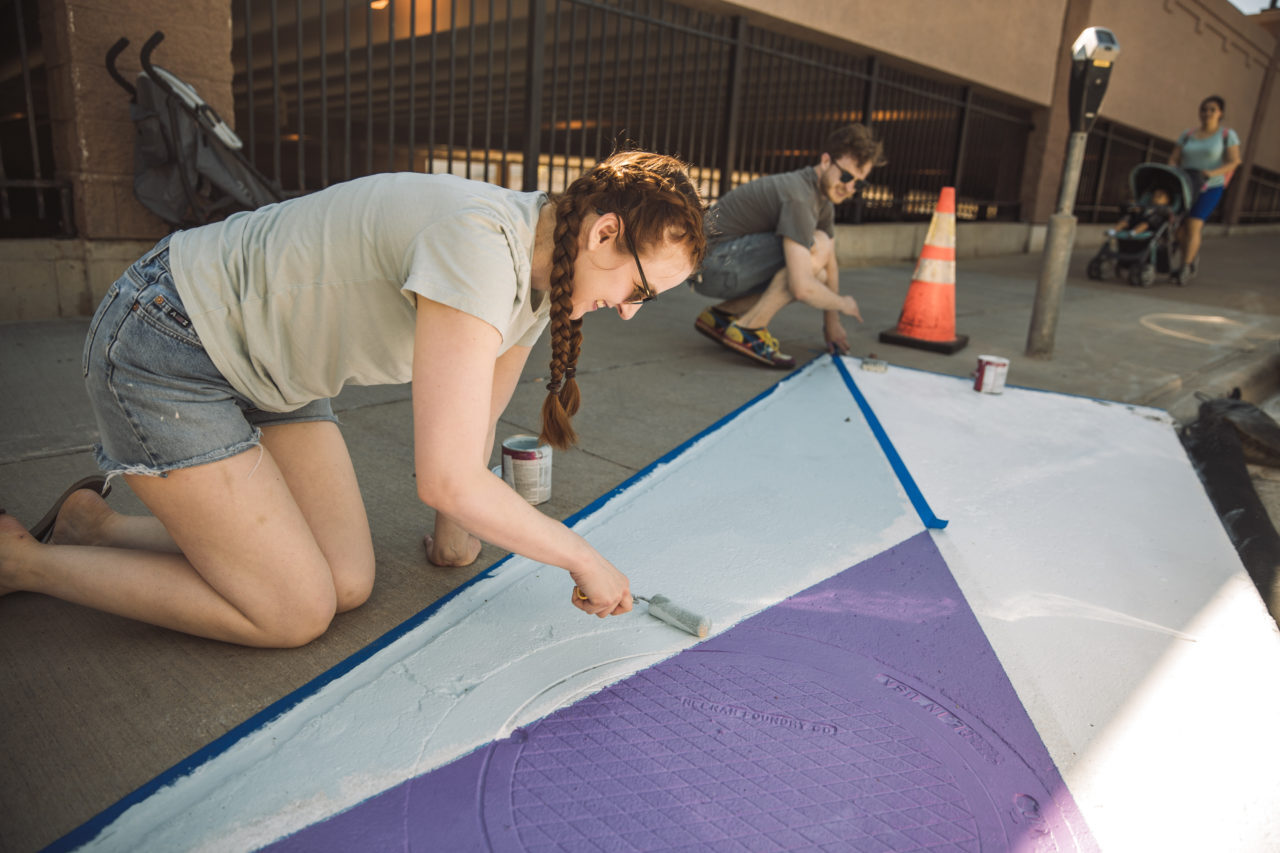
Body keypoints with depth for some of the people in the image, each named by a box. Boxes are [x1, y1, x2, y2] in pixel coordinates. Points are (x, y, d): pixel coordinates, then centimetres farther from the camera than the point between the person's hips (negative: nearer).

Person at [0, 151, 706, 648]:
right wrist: (583, 560, -20)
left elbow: (474, 420, 9)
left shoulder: (540, 268, -3)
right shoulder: (479, 244, -33)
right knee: (296, 615, -6)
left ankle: (94, 527, 17)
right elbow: (449, 479, -34)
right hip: (163, 345, -8)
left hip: (265, 369, 9)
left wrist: (453, 531, 15)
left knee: (349, 584, 2)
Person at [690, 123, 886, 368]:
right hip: (709, 263, -10)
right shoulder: (799, 197, -22)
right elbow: (802, 288, -28)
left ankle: (719, 315, 8)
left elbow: (830, 266, 22)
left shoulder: (824, 198, 10)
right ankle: (748, 329, -13)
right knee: (817, 246, -18)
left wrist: (831, 322, 21)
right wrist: (843, 304, -9)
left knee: (817, 275, 8)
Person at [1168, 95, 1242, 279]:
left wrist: (1214, 173, -25)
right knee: (1179, 230, 0)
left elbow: (1234, 161, -7)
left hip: (1210, 188, -4)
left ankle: (1185, 268, -14)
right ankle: (1194, 252, 31)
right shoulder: (1187, 135, 11)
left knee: (1193, 224, -18)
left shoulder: (1228, 135, 1)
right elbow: (1174, 159, 7)